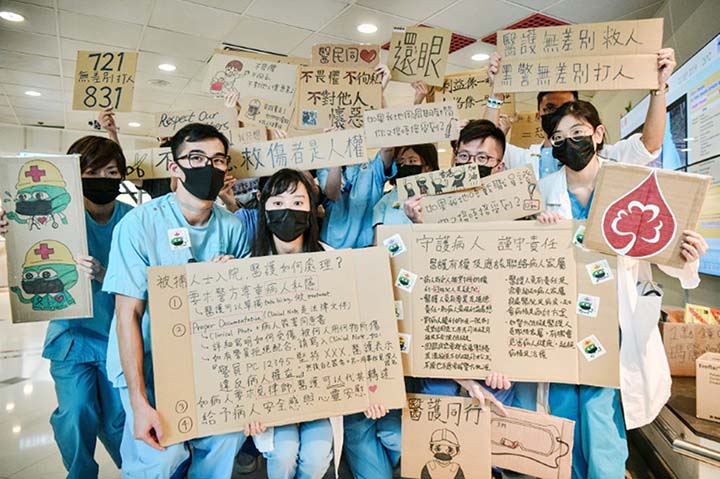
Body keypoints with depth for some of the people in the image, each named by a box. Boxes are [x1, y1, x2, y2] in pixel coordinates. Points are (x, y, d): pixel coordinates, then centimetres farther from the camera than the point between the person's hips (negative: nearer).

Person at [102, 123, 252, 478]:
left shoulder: (232, 226, -1)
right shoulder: (140, 223, -13)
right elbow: (128, 314, -14)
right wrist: (139, 403, -18)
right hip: (146, 361, -3)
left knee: (227, 438, -9)